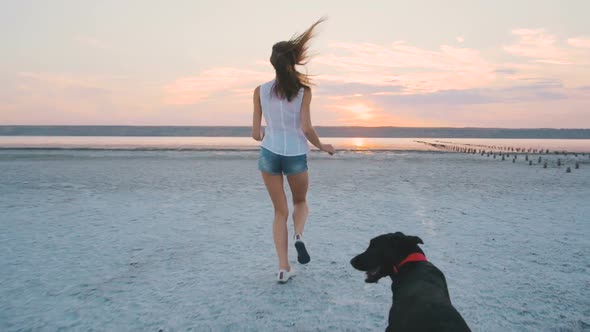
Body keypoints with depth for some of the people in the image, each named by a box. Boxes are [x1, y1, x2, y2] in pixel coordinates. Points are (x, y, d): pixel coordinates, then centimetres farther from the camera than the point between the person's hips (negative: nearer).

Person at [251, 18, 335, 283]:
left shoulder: (261, 90, 0)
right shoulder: (303, 90, -5)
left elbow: (256, 133, 1)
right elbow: (306, 128, -12)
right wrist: (322, 147, 6)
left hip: (269, 154, 1)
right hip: (296, 155, -1)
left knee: (280, 211, 13)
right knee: (300, 202, 25)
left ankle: (283, 268, 8)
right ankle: (299, 236, -6)